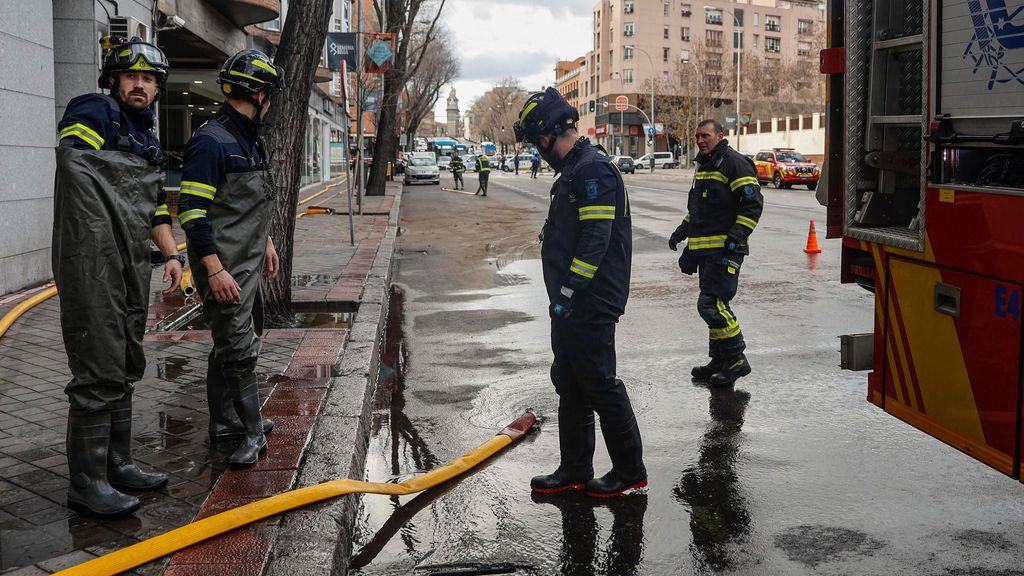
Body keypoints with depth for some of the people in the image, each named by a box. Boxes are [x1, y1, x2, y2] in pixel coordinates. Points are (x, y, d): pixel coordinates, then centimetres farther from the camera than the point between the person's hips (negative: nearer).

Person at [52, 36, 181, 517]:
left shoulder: (149, 142, 21)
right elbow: (73, 159, -23)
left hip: (132, 270, 9)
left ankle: (117, 465, 28)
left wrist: (171, 254, 14)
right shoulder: (93, 112, -5)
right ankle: (86, 483, 2)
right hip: (93, 268, -9)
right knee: (99, 374, -7)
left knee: (126, 371, 16)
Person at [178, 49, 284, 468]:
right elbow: (192, 212, -22)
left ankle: (225, 421, 30)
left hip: (248, 262, 10)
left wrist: (266, 242, 28)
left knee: (240, 339, 17)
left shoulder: (250, 139, 13)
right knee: (238, 348, -5)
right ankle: (252, 434, 5)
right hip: (223, 268, -10)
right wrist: (215, 270, -24)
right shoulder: (210, 142, -18)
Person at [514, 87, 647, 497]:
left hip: (591, 307, -10)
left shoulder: (594, 170, -16)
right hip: (571, 307, 10)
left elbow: (595, 242, -23)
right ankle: (574, 471, 25)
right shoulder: (574, 171, 16)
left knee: (601, 386, -2)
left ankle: (630, 471, 11)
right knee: (570, 386, 15)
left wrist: (568, 293, -21)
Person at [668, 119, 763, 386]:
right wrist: (683, 230, 21)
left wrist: (736, 237, -20)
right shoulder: (704, 165, 20)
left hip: (724, 248, -9)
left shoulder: (734, 163, -9)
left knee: (711, 304, -14)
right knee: (714, 304, 12)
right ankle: (720, 361, 20)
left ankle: (736, 359, -4)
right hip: (705, 248, 9)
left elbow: (753, 204, -15)